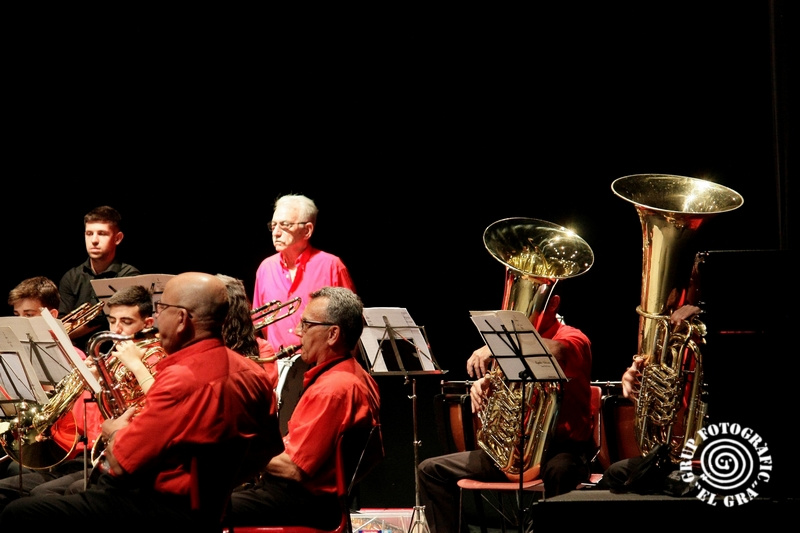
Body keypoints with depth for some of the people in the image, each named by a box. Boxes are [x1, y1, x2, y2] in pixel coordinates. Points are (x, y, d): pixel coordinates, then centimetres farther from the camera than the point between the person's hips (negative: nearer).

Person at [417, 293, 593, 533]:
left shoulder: (572, 337, -7)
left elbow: (557, 352, -32)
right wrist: (482, 386, -9)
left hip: (562, 449, -7)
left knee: (559, 471, -43)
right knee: (432, 470, 3)